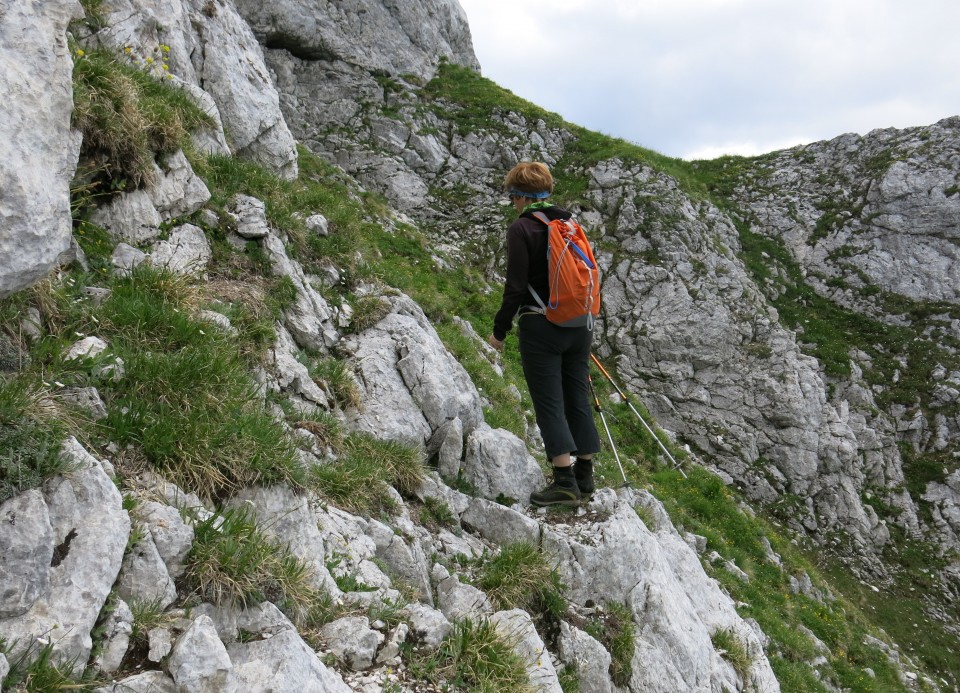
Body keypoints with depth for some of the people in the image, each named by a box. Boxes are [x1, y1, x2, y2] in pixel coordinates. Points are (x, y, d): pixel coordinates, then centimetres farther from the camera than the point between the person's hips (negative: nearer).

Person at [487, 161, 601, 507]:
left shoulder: (521, 229, -9)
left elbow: (516, 287, -14)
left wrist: (500, 330, -5)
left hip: (540, 327, -7)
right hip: (579, 324, 7)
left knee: (549, 403, -1)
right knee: (578, 399, 12)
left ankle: (565, 482, -2)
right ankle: (584, 475, 20)